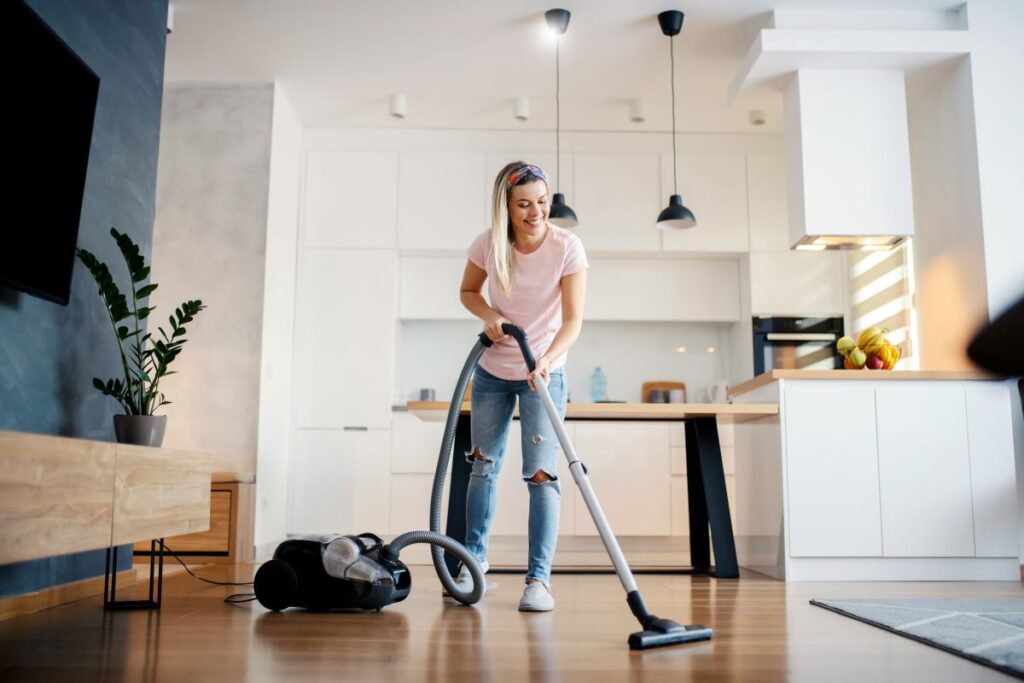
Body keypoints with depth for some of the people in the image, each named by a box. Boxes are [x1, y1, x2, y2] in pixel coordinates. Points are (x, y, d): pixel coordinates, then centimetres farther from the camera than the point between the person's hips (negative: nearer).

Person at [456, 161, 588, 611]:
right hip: (493, 372, 3)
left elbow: (573, 320, -23)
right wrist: (489, 315, -15)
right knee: (483, 465, 13)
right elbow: (468, 291, 6)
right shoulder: (489, 244, -11)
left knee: (541, 474, -10)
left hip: (544, 374, -3)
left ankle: (539, 579, -1)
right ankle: (475, 558, 31)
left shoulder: (567, 248, -19)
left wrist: (547, 358, -40)